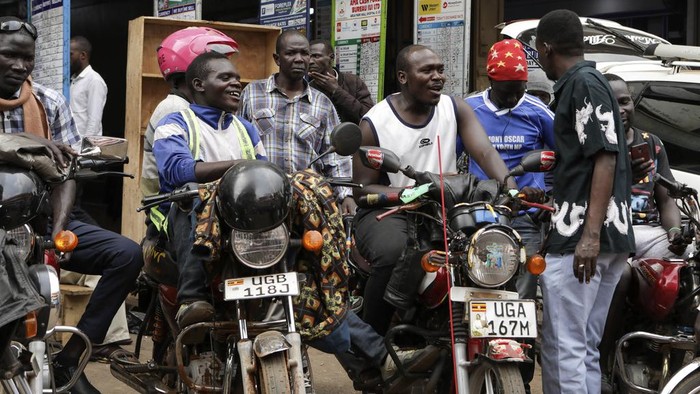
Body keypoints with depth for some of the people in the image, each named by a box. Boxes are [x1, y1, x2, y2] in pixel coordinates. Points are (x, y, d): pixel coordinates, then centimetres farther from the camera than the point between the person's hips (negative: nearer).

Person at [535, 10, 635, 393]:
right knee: (583, 348, 13)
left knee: (565, 349, -9)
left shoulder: (583, 83, -9)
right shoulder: (576, 85, 21)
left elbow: (605, 158, -18)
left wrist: (590, 234, -24)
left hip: (580, 238, -10)